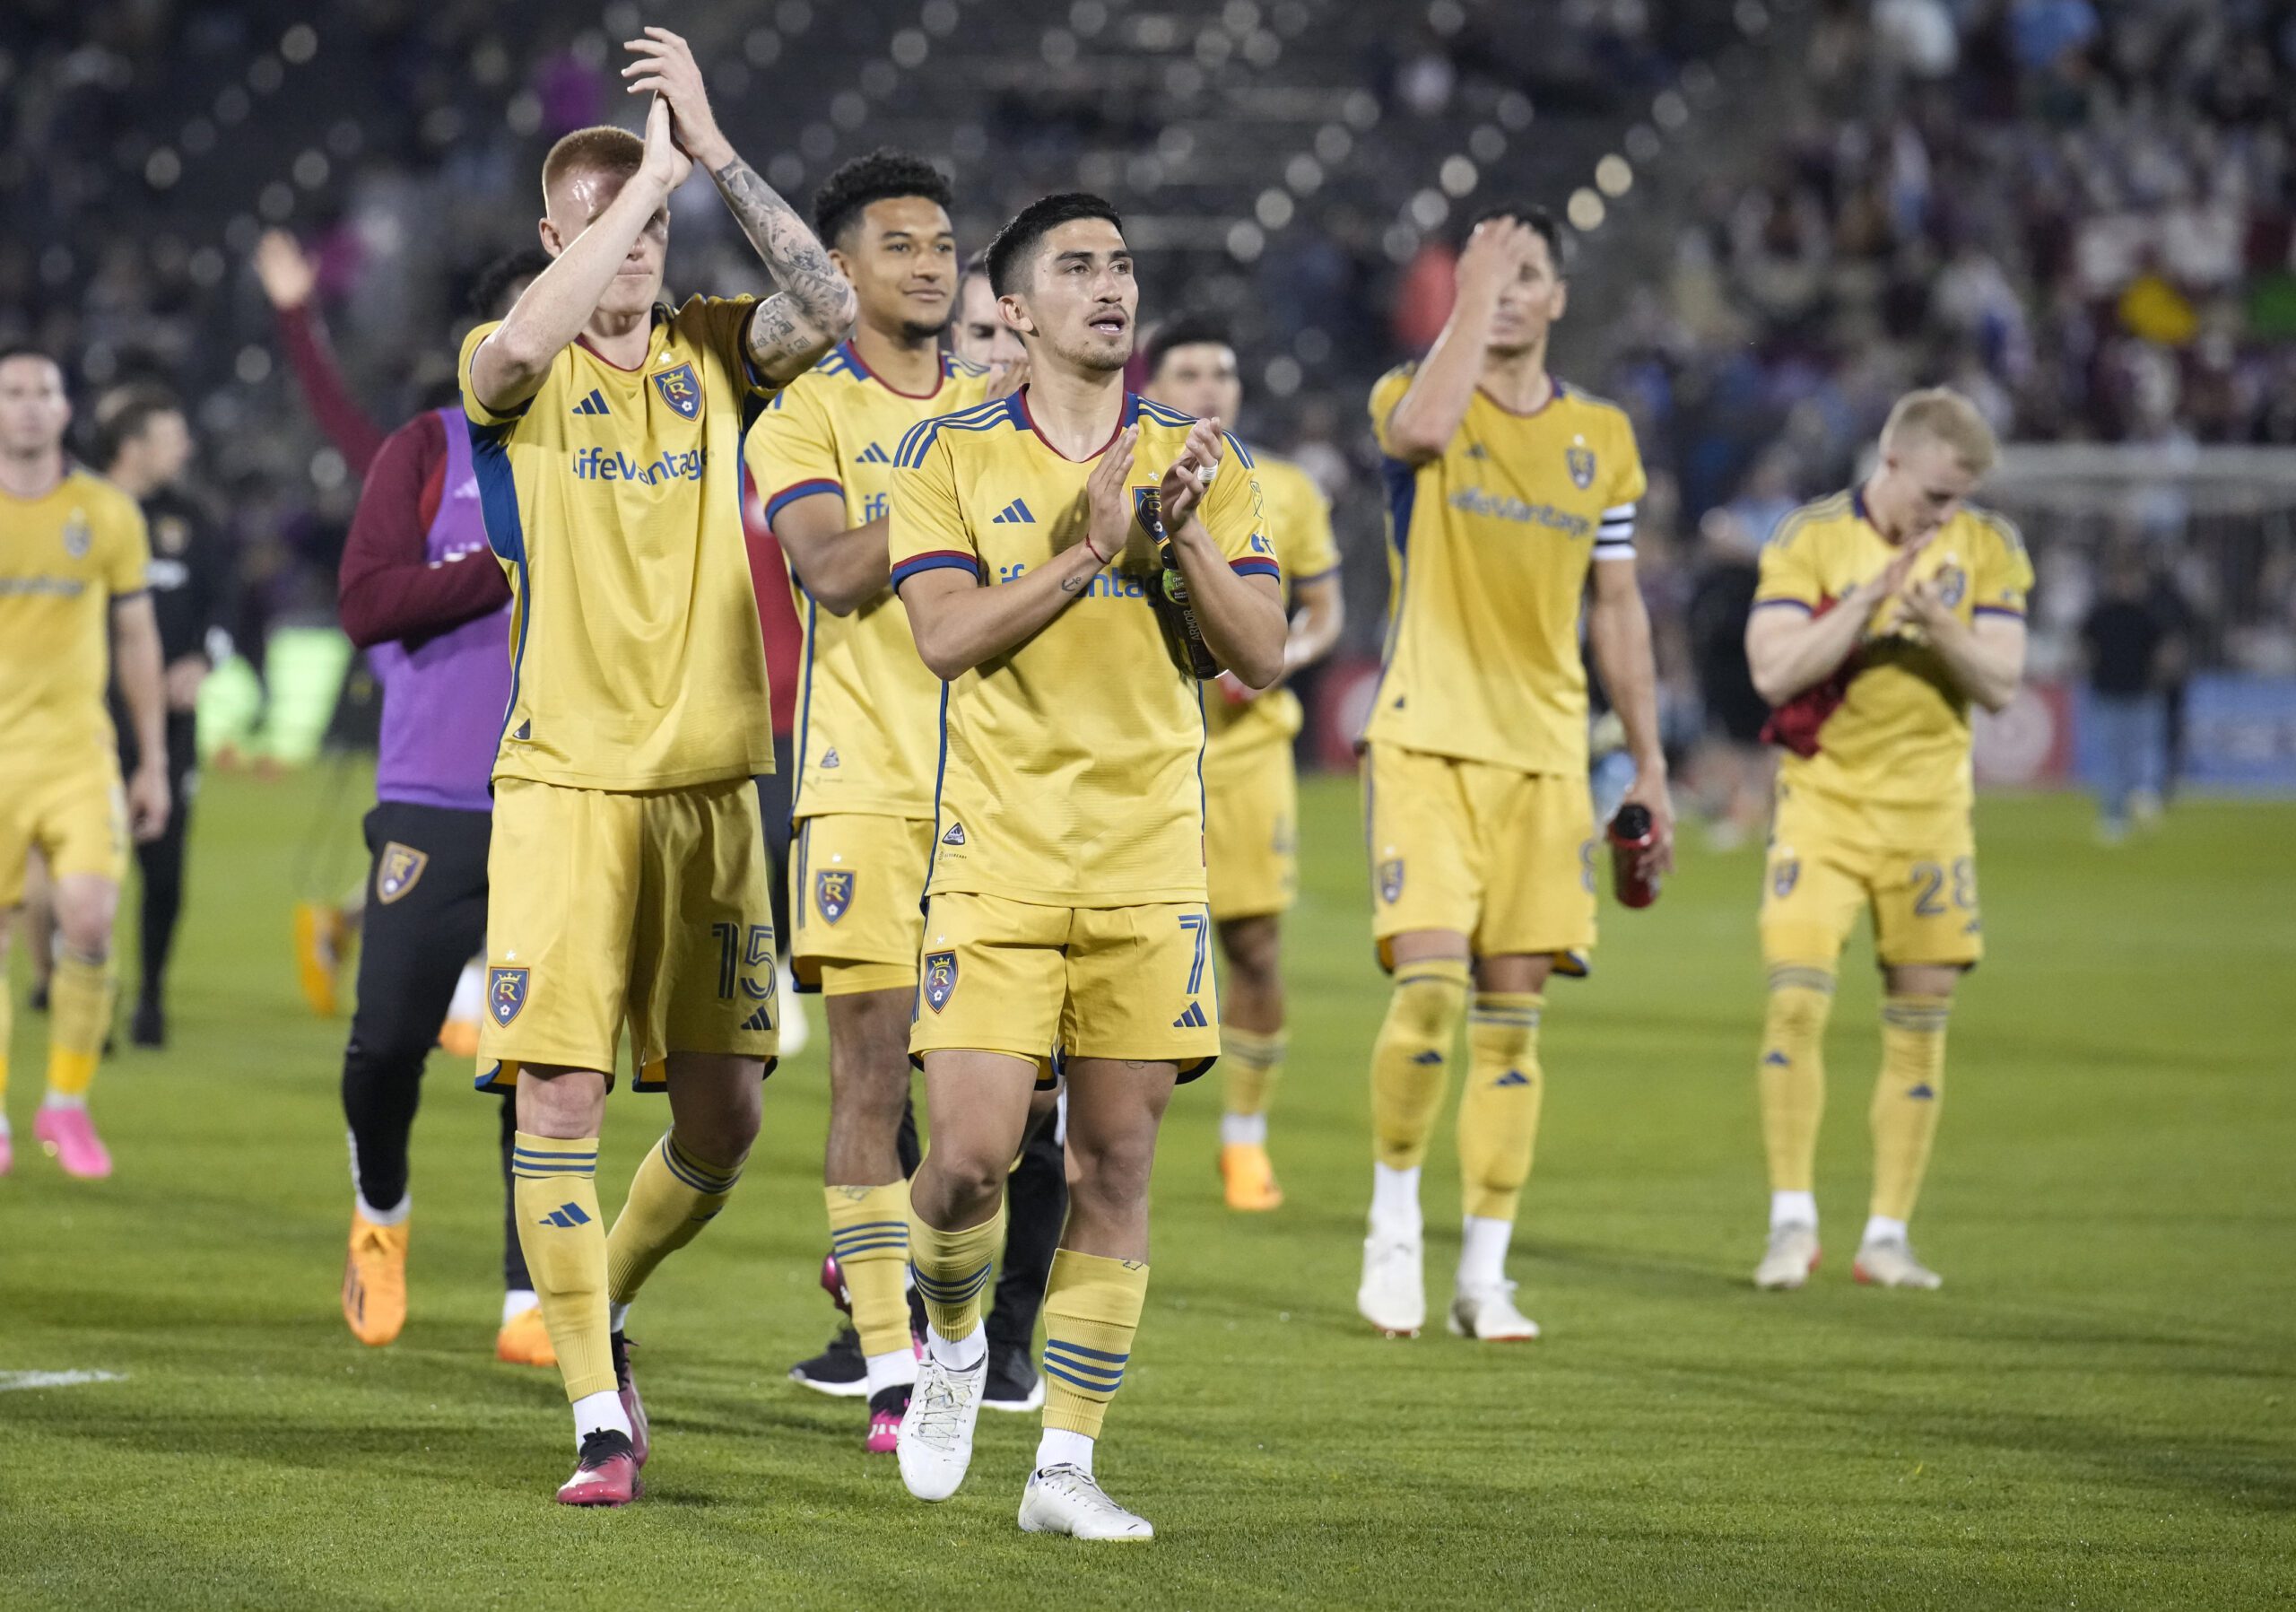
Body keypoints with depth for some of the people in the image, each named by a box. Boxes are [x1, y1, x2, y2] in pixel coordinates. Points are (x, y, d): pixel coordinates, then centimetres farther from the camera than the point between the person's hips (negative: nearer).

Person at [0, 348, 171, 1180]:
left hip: (77, 745, 0)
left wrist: (153, 762, 10)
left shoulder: (108, 513, 4)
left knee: (89, 919, -14)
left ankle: (67, 1104, 2)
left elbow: (136, 637, 11)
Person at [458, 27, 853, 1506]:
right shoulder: (520, 373, 0)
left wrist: (710, 149, -16)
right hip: (566, 780, -3)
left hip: (710, 784, 3)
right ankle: (600, 1415, -5)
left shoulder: (716, 356, 8)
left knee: (722, 1115, 5)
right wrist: (651, 170, -21)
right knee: (560, 1091, -11)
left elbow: (829, 307, -13)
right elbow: (520, 346, -25)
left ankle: (603, 1303, 32)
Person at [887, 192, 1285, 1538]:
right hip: (996, 857, -2)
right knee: (972, 1153, -9)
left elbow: (1260, 658, 3)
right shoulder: (951, 456, 3)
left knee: (1117, 1161, 0)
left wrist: (1182, 534, -12)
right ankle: (954, 1341, 23)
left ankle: (1068, 1463, 7)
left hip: (1151, 861, 2)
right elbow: (947, 636, -9)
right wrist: (1092, 546, -17)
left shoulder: (1204, 463, 8)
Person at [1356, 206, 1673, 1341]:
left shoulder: (1602, 438, 13)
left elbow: (1617, 607, 17)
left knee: (1512, 1012, 1)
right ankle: (1394, 1212, 5)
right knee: (1430, 985, -17)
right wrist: (1471, 297, -15)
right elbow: (1424, 426, -26)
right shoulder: (1414, 397, 1)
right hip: (1428, 737, -3)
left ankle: (1484, 1274, 6)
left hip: (1547, 754, 4)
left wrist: (1648, 761, 14)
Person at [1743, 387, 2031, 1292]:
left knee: (1918, 1026, 3)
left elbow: (2000, 686, -2)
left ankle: (1888, 1237, 10)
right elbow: (1773, 672, -13)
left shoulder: (1988, 549, 2)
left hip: (1928, 811, 2)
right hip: (1823, 801, -2)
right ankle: (1792, 1222, -4)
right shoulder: (1809, 540, -5)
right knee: (1796, 1003, -14)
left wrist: (1939, 627, -20)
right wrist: (1870, 598, -21)